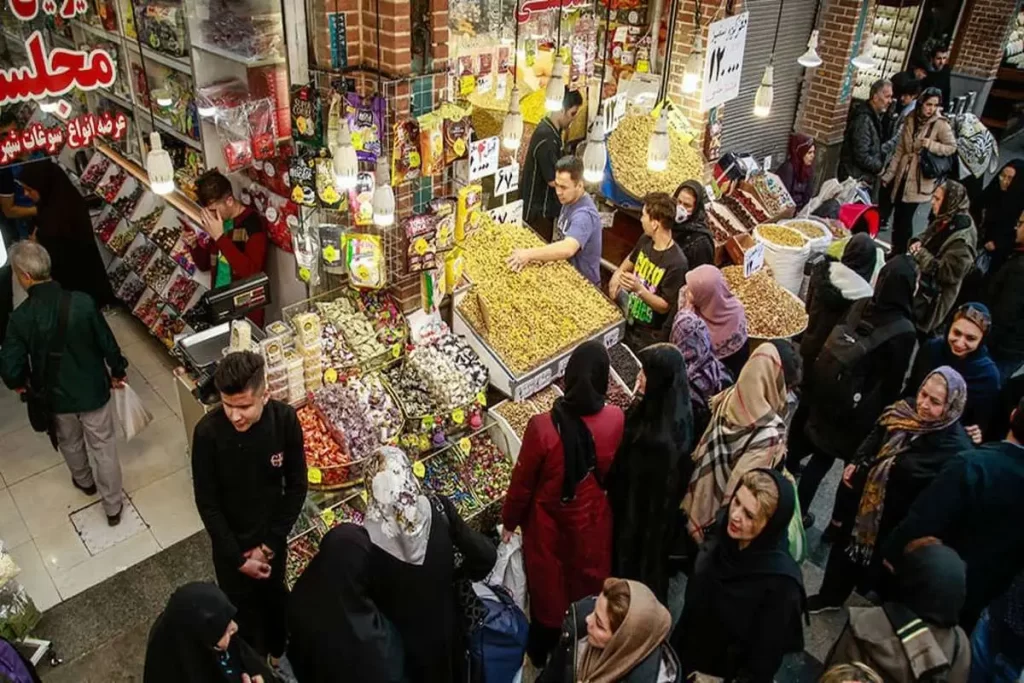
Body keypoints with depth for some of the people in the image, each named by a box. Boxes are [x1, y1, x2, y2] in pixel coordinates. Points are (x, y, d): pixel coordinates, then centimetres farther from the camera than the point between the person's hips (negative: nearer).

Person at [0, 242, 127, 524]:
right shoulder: (83, 302, -23)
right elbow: (107, 343, -12)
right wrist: (118, 372, 7)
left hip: (56, 395, 1)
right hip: (94, 389, -1)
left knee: (70, 443, 30)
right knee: (103, 448, 15)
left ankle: (84, 481, 57)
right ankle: (113, 507, 28)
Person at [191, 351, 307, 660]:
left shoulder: (285, 420, -23)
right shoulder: (208, 431, -27)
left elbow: (297, 487, -11)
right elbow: (207, 503, -17)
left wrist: (269, 545, -11)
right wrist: (239, 557, -14)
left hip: (273, 536, 2)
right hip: (230, 542, -2)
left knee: (274, 596, 26)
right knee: (243, 610, 19)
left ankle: (279, 651, 55)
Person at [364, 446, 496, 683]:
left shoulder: (367, 539, -27)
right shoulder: (439, 508, -22)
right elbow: (486, 556, -18)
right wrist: (458, 575, 0)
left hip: (400, 641, -1)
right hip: (444, 627, 2)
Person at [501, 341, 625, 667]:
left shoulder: (542, 427, -30)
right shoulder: (616, 420, -22)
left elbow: (522, 483, -16)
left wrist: (509, 521, 1)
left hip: (549, 524, -2)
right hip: (592, 519, 2)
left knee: (548, 586, 23)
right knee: (588, 583, 28)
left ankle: (543, 655, 48)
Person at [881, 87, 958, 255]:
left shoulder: (941, 124, -9)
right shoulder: (911, 120, 4)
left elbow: (952, 147, -6)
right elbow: (899, 150, 8)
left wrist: (931, 145, -21)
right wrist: (889, 174, 6)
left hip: (919, 179, -5)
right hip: (903, 175, 5)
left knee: (905, 217, -7)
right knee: (898, 215, 9)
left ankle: (900, 253, 5)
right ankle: (895, 251, 22)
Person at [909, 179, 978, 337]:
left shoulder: (962, 238, -26)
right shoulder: (942, 222, 2)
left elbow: (949, 274, -27)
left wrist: (921, 254, -26)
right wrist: (917, 242, -5)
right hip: (917, 285, 9)